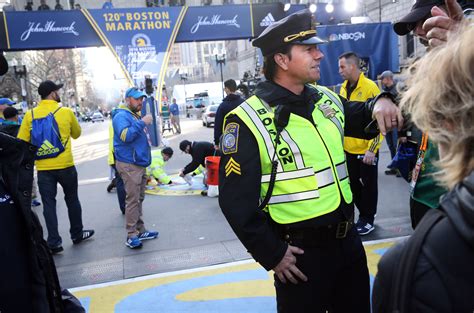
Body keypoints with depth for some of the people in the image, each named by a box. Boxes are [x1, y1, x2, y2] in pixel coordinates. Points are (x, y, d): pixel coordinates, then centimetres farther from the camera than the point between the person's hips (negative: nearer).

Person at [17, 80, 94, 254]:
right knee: (72, 200, 15)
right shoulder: (66, 112, -5)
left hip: (43, 168, 1)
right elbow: (77, 134, 10)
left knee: (48, 204, 7)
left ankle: (54, 242, 9)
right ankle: (77, 234, 27)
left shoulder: (30, 115, -1)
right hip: (65, 165, -1)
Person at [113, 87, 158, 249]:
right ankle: (131, 236, -3)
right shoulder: (122, 116, -10)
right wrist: (142, 123, -26)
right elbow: (125, 135, -28)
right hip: (129, 165, -9)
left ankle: (140, 231, 22)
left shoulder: (136, 116, 18)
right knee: (132, 200, -9)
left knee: (139, 199, 13)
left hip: (140, 164, 9)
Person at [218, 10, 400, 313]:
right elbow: (236, 200, -16)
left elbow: (363, 121, 20)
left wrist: (380, 103, -3)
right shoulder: (249, 120, -17)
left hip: (348, 239, 7)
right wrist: (272, 254, -14)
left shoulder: (327, 100, 3)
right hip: (299, 253, -6)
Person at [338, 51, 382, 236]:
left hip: (366, 149, -7)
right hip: (348, 148, 7)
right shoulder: (344, 88, 7)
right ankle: (363, 214, 33)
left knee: (368, 185, 8)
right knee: (354, 184, 16)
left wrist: (372, 149, -19)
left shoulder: (370, 87, -14)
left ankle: (368, 219, 23)